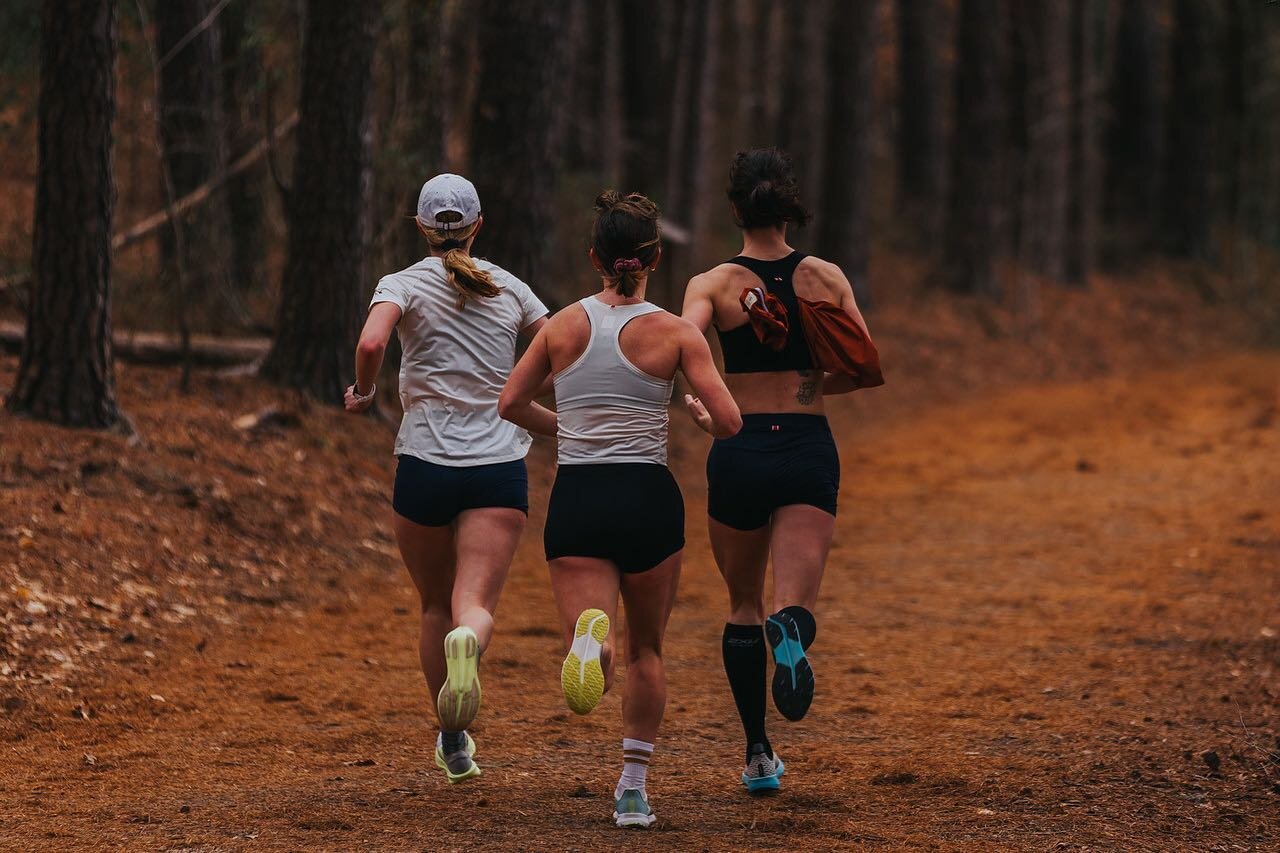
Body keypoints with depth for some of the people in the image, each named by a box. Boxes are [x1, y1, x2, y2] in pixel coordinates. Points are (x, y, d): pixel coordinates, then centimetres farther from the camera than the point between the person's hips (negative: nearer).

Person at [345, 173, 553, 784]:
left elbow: (371, 345, -18)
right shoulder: (509, 288, 9)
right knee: (475, 606, -10)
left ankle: (453, 743, 21)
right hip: (500, 468, 0)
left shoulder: (405, 284, 1)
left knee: (436, 607, 17)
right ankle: (468, 642, -46)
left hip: (426, 464, 0)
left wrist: (362, 393, 1)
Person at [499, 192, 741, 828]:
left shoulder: (564, 325, 4)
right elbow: (729, 423, -7)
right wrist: (699, 415, 16)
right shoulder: (675, 333, -3)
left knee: (593, 674, -6)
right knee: (646, 651, 21)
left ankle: (589, 642, -43)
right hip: (648, 498, 0)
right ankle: (633, 791, 20)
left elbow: (510, 406, 10)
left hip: (576, 499, 0)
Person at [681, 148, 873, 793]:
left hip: (739, 450, 0)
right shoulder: (827, 278, 4)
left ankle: (759, 755, 19)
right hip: (809, 450, 0)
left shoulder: (713, 284, -3)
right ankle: (790, 633, -46)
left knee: (745, 606, 17)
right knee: (795, 602, -7)